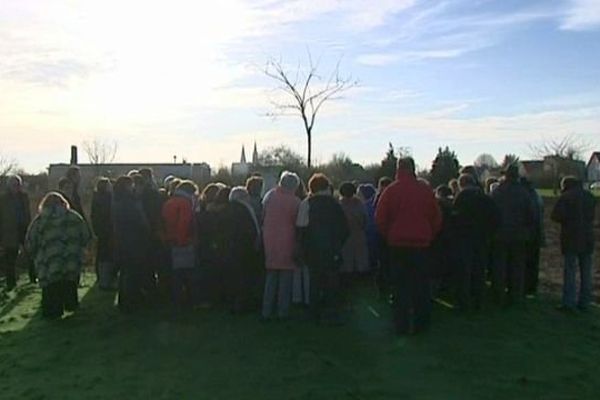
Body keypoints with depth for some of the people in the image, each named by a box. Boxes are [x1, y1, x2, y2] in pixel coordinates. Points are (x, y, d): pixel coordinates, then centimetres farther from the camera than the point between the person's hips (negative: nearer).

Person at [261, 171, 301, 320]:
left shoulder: (269, 196, 1)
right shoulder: (295, 202, -11)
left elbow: (262, 217, 6)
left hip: (270, 242, 4)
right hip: (287, 244, -4)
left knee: (271, 278, 14)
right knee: (286, 279, 6)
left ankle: (267, 312, 16)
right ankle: (282, 312, 10)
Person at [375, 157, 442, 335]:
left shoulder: (391, 190, -7)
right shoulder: (426, 191, -2)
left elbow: (380, 218, -6)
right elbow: (437, 218, 3)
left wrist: (388, 236, 7)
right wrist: (428, 237, 14)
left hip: (397, 244, -1)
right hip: (421, 244, 1)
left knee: (400, 286, 7)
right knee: (421, 285, 13)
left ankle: (401, 325, 10)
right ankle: (420, 323, 20)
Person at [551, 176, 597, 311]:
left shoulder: (565, 197, -7)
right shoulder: (590, 196, 10)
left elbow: (556, 216, -16)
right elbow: (592, 216, 19)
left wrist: (567, 220, 4)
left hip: (571, 238, -4)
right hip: (587, 238, 4)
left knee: (570, 270, -1)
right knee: (586, 271, 10)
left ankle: (569, 302, -3)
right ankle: (584, 302, 14)